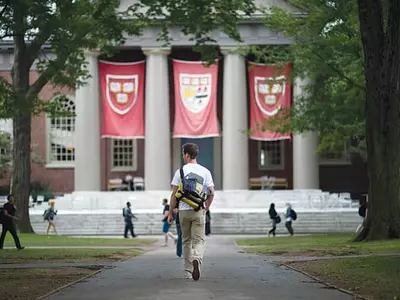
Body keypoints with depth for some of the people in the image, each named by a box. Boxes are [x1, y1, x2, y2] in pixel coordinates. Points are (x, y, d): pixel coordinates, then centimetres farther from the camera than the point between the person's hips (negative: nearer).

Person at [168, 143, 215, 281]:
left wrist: (170, 212, 4)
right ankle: (196, 259, -31)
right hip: (198, 211, 0)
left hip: (183, 211, 0)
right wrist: (206, 207, 13)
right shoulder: (205, 171, 3)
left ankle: (188, 271, 13)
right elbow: (211, 193, -1)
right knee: (199, 239, -1)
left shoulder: (180, 171, -2)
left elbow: (174, 194, -3)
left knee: (186, 241, 11)